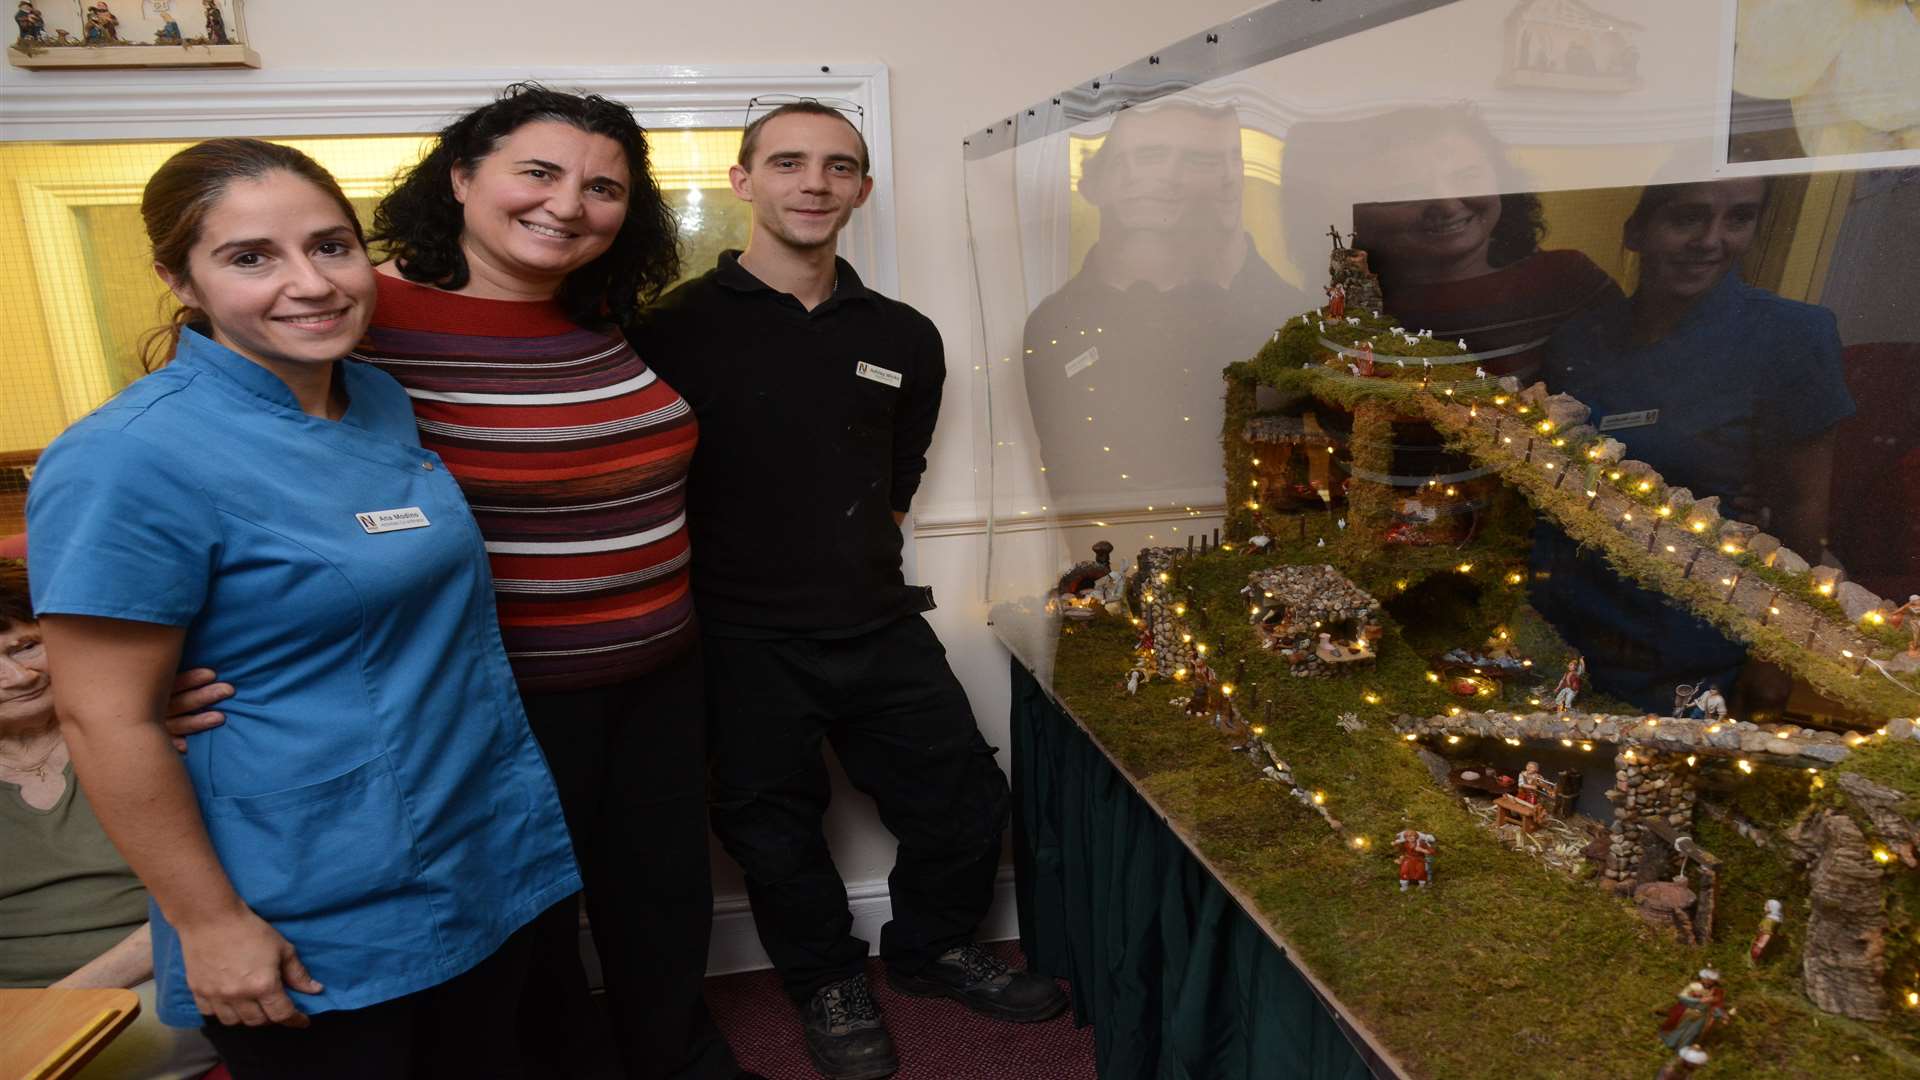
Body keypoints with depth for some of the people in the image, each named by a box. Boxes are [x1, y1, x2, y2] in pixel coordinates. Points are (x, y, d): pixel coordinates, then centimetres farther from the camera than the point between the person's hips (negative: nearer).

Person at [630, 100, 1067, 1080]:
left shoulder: (903, 338, 4)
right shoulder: (676, 329, -10)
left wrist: (860, 553, 9)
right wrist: (729, 570, -6)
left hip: (882, 626, 4)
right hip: (744, 641, -4)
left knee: (965, 798, 14)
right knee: (777, 830, 13)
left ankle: (932, 948, 42)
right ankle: (828, 984, 41)